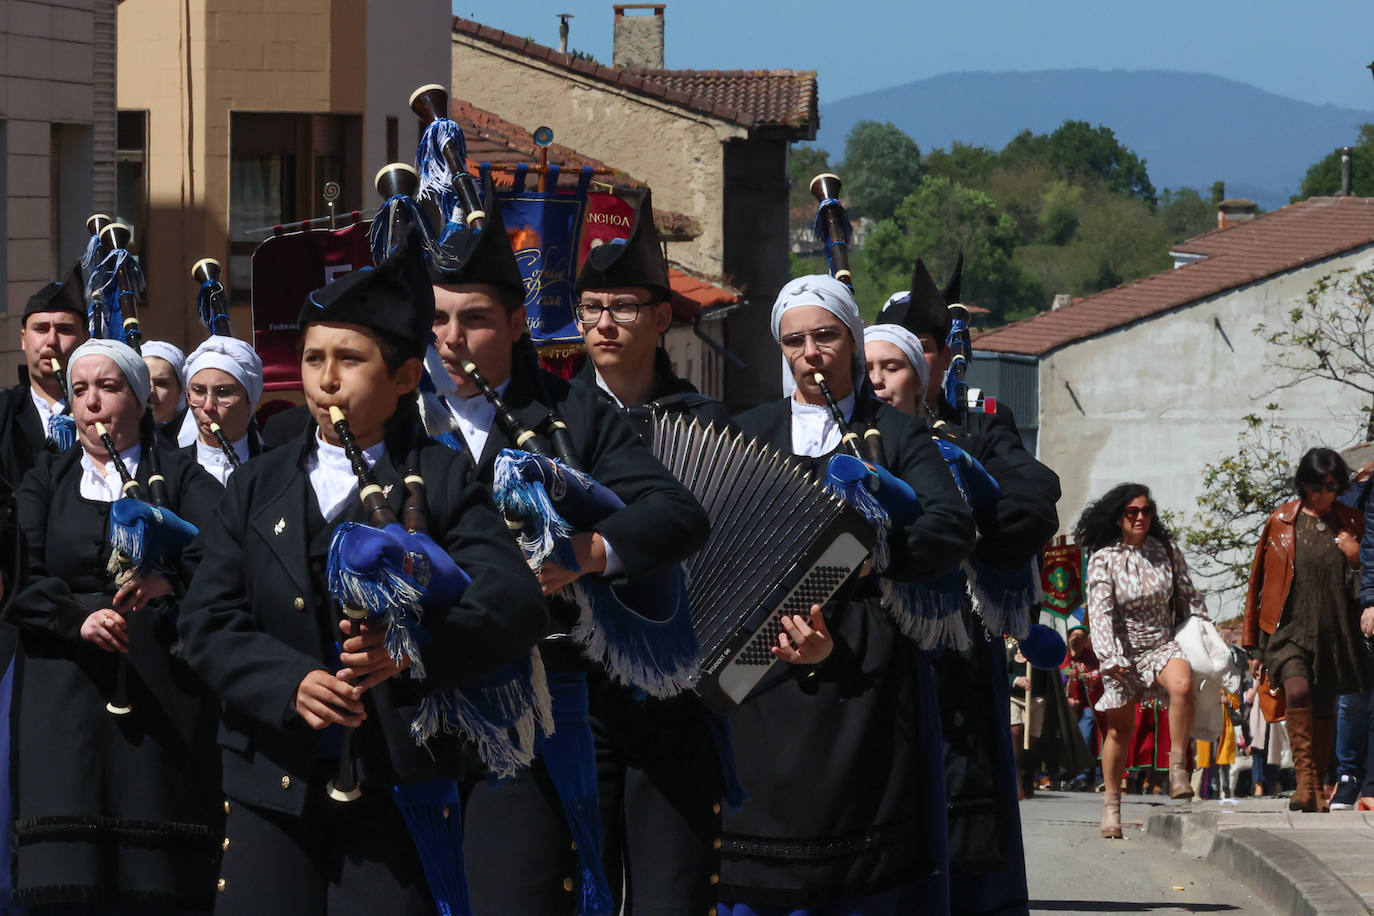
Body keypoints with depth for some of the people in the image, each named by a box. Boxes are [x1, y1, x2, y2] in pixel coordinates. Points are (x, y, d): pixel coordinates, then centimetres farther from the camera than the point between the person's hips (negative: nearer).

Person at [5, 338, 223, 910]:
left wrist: (167, 579, -27)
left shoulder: (180, 475, 10)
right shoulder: (46, 480, 17)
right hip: (66, 686, 1)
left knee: (158, 872, -9)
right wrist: (76, 619, -14)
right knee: (63, 875, -10)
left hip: (159, 685, -1)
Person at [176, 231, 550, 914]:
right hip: (271, 781, 3)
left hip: (397, 784, -3)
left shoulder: (443, 481, 2)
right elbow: (207, 623, 4)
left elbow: (514, 603, -13)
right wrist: (290, 683, -15)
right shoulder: (257, 487, 13)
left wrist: (417, 647, -31)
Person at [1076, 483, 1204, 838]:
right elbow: (1100, 611, -12)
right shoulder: (1103, 560, -4)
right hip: (1124, 650, -1)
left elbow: (1188, 596, 11)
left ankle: (1178, 768, -26)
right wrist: (1110, 658, -23)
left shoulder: (1166, 551, 3)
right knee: (1119, 729, 2)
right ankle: (1111, 802, 18)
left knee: (1182, 683, -33)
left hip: (1163, 644, 1)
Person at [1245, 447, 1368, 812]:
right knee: (1298, 690, -25)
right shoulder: (1280, 522, 4)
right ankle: (1305, 779, -28)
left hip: (1333, 630, 2)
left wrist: (1357, 558, -7)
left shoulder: (1351, 523, 8)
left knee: (1324, 709, 7)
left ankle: (1317, 789, 20)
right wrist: (1253, 645, 9)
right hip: (1289, 628, -2)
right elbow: (1257, 584, 10)